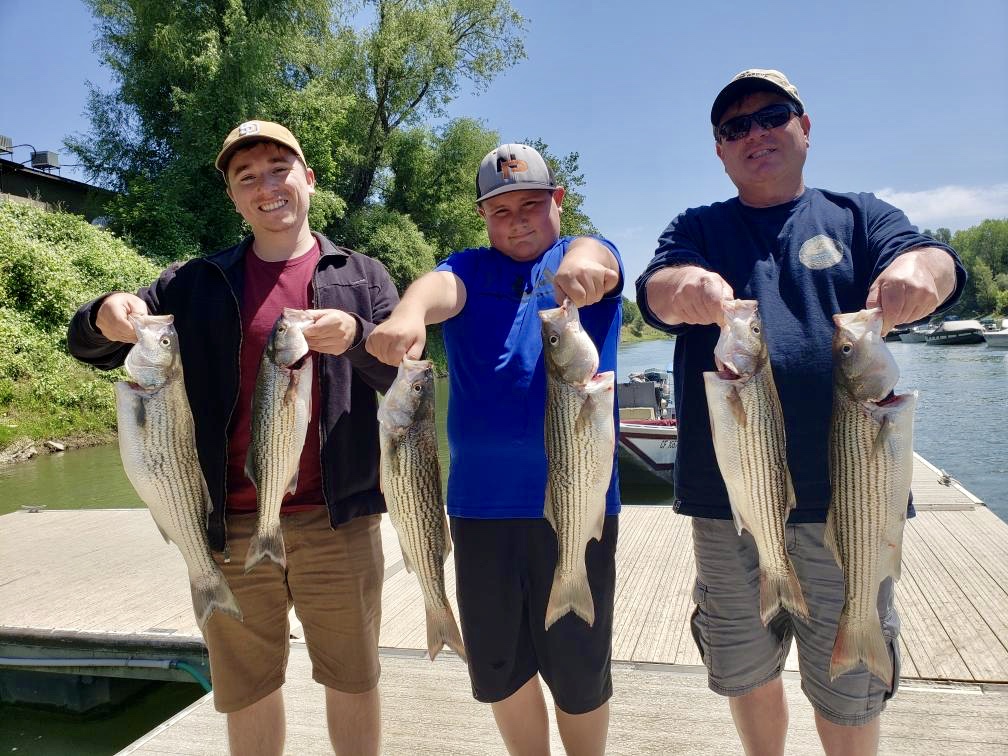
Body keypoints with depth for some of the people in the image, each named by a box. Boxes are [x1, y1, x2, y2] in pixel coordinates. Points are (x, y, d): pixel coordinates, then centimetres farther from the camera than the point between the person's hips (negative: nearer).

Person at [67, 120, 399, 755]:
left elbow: (406, 378, -4)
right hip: (230, 526, 2)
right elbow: (87, 346, 8)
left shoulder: (361, 277, 5)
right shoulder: (198, 284, 9)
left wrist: (355, 338, -25)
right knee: (247, 692, 16)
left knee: (353, 682, 12)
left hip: (338, 519, -1)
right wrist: (104, 316, -16)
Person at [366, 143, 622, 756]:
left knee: (578, 666, 9)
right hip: (479, 499, 2)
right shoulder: (470, 269, 10)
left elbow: (593, 256, -18)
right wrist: (407, 314, -38)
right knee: (497, 665, 15)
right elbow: (440, 288, -14)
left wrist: (579, 263, -43)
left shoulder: (590, 253, 7)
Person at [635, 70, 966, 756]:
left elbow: (934, 261, -9)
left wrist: (919, 269, -34)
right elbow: (655, 291, -11)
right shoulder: (697, 229, 9)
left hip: (845, 499, 0)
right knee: (748, 674, 17)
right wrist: (687, 286, -35)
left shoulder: (857, 216, 9)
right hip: (726, 501, 1)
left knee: (849, 693, 12)